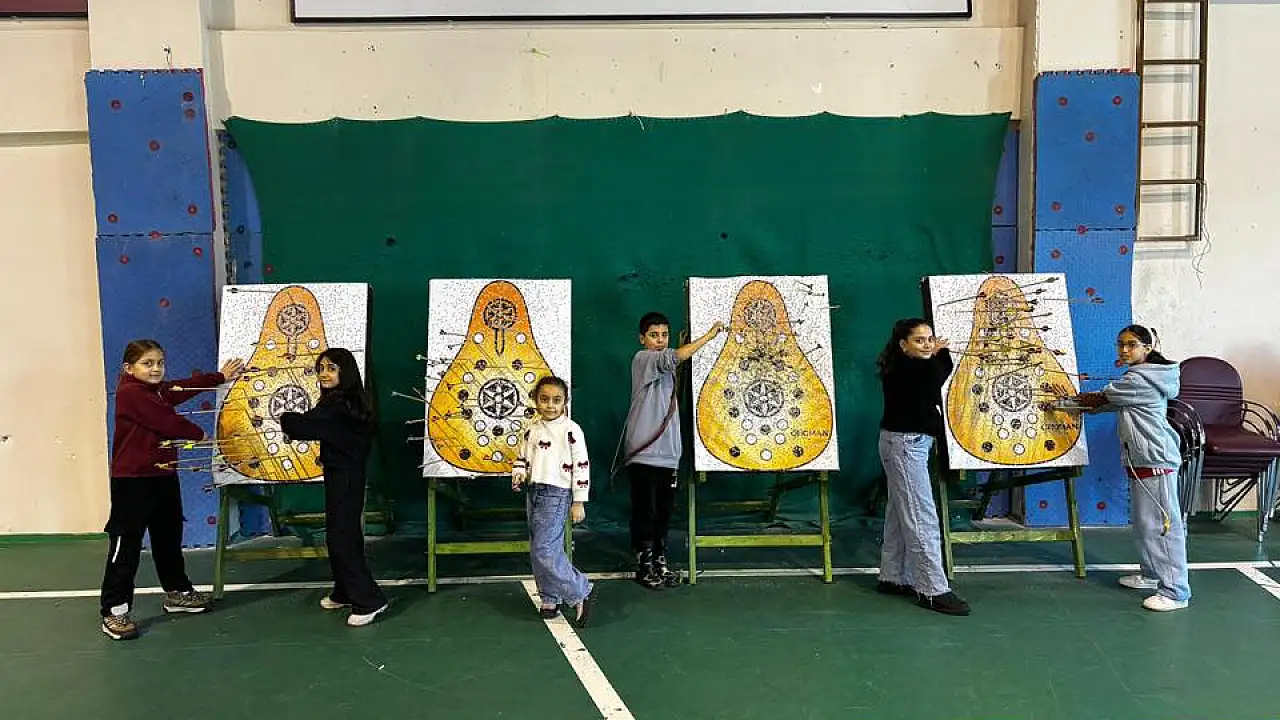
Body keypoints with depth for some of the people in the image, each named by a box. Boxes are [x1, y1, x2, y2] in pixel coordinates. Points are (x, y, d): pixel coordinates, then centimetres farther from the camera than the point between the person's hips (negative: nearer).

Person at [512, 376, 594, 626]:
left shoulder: (571, 429, -9)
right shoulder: (532, 430, 10)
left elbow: (582, 466, -9)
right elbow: (522, 457, 20)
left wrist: (578, 502, -9)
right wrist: (518, 474, -2)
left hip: (557, 494, -7)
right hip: (534, 492, 7)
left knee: (544, 551, -13)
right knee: (538, 551, 10)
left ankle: (579, 593, 0)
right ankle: (550, 599, 24)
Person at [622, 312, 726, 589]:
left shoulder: (666, 367, 19)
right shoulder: (642, 358, -6)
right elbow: (674, 358, -23)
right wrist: (709, 335, -21)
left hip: (667, 454, 7)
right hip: (643, 453, -7)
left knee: (664, 512, 11)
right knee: (645, 512, -1)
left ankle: (660, 561, 20)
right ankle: (644, 565, 9)